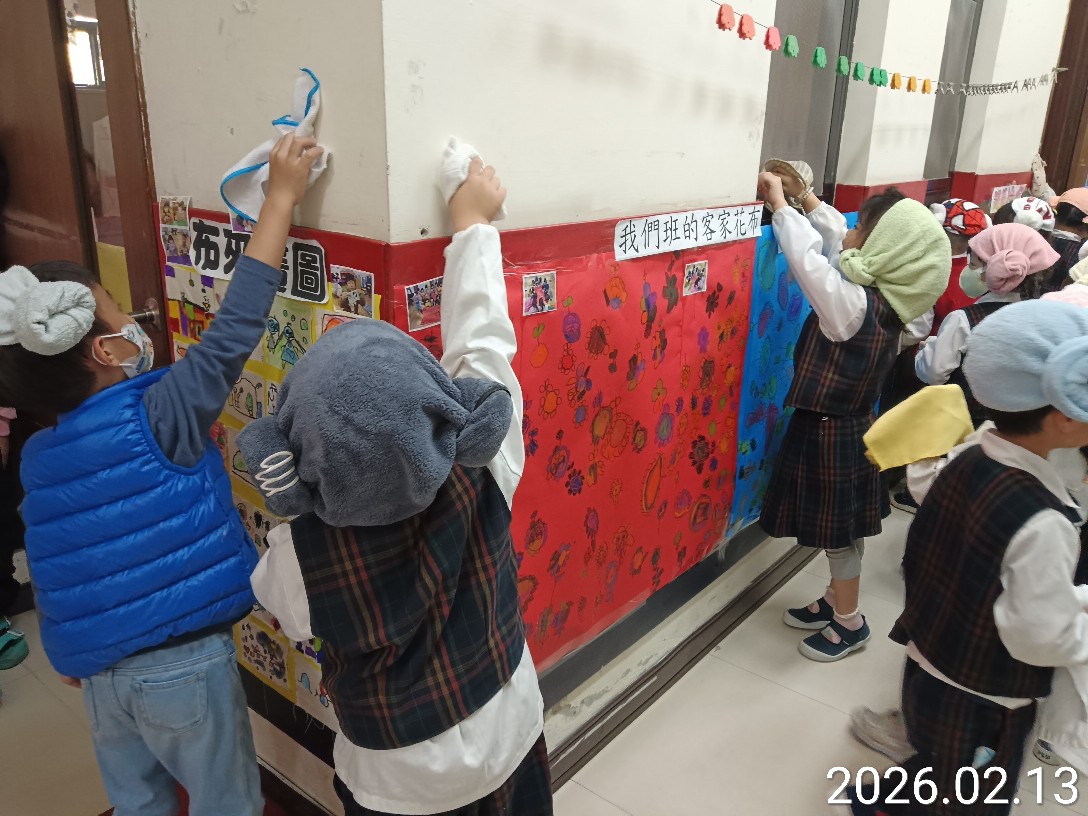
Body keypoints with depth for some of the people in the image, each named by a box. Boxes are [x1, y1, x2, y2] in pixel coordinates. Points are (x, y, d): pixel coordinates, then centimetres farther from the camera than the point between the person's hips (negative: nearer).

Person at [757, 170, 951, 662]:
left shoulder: (855, 304, -27)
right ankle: (835, 602, 39)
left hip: (828, 430, -9)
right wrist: (806, 200, 8)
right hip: (848, 422, 9)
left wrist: (780, 204, -19)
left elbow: (809, 258, -32)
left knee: (837, 530, 8)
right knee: (841, 526, 22)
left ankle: (849, 624, 25)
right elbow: (836, 244, 12)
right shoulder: (883, 296, -1)